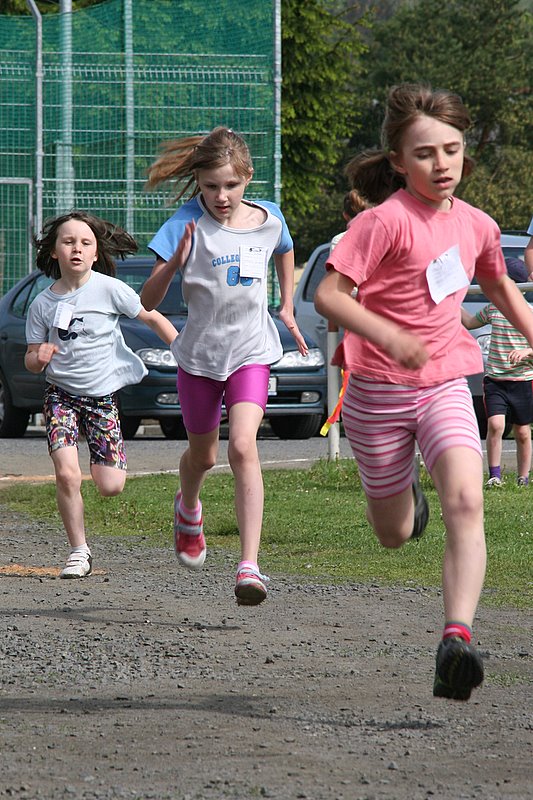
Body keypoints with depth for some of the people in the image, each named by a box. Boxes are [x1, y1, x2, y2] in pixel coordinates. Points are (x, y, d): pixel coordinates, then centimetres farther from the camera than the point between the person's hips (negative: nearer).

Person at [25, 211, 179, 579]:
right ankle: (79, 551, 2)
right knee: (67, 475, -17)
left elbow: (154, 318, 1)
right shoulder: (43, 304, -2)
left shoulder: (109, 289, -8)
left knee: (111, 487, -7)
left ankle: (101, 463, 31)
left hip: (103, 395, 0)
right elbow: (31, 360, 4)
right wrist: (39, 357, -20)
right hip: (62, 394, 1)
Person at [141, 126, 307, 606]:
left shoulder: (269, 219, -3)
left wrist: (287, 308, 16)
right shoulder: (188, 224, -13)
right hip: (200, 353, 0)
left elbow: (285, 253, 24)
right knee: (203, 456, 18)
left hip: (252, 351, 0)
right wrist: (174, 263, -33)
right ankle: (188, 509, 56)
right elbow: (148, 301, -16)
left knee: (243, 448, -21)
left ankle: (249, 567, -26)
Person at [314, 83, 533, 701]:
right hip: (379, 389, -3)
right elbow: (328, 295, -23)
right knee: (395, 536, 12)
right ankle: (404, 493, 50)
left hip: (446, 385, 3)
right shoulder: (386, 221, -16)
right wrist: (387, 336, -36)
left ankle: (457, 639, -32)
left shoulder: (474, 225, 3)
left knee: (465, 501, -24)